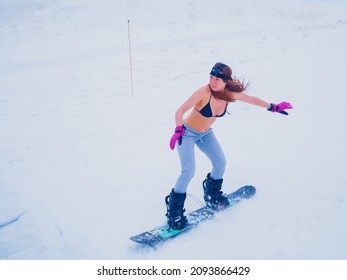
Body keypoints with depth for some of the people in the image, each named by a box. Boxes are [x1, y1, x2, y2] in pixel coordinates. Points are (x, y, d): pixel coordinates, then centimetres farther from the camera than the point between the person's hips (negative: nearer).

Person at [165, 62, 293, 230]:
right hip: (187, 133, -6)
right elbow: (180, 111, -29)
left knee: (220, 163, 3)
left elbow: (252, 99, 3)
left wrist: (273, 107, 11)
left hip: (205, 134, 6)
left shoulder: (231, 94, -14)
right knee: (188, 171, -18)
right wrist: (178, 130, -45)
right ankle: (174, 211, -3)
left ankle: (212, 196, 31)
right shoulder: (204, 92, -30)